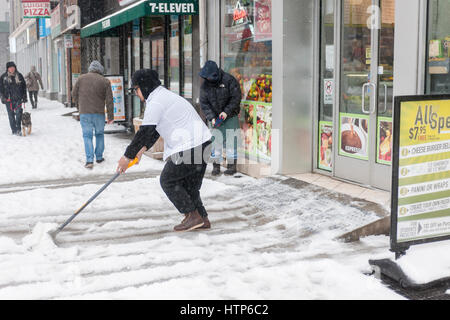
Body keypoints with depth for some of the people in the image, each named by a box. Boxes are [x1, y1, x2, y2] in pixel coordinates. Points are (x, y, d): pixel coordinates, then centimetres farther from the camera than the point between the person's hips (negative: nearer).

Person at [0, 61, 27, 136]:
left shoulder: (19, 76, 7)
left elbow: (24, 87, 12)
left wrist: (24, 97, 8)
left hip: (18, 98, -1)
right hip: (8, 99, 1)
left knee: (18, 113, -14)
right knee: (11, 115, 4)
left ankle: (18, 129, -12)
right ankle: (14, 130, 12)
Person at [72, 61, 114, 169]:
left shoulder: (81, 78, 1)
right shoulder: (105, 81, -2)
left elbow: (74, 94, 8)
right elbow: (109, 100, -2)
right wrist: (110, 116, 5)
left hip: (84, 113, 0)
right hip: (99, 113, 0)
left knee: (87, 136, 4)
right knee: (99, 134, 17)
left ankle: (89, 160, -7)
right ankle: (99, 157, 23)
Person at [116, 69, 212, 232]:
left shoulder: (155, 103, -11)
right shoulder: (165, 96, 22)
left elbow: (144, 132, -12)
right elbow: (155, 130, 26)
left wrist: (127, 156, -4)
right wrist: (143, 148, 19)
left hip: (188, 148, -10)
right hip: (202, 145, 10)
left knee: (168, 181, 2)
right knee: (190, 184, 17)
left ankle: (193, 215, 2)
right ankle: (202, 219, 19)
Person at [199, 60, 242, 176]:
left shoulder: (229, 80, -12)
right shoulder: (205, 85, -1)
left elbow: (236, 98, -11)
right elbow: (204, 103, 0)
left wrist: (226, 111, -17)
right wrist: (211, 117, -11)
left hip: (230, 116, -3)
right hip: (215, 117, 3)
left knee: (230, 140, -2)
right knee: (215, 141, 0)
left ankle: (232, 165, 7)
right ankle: (216, 166, 8)